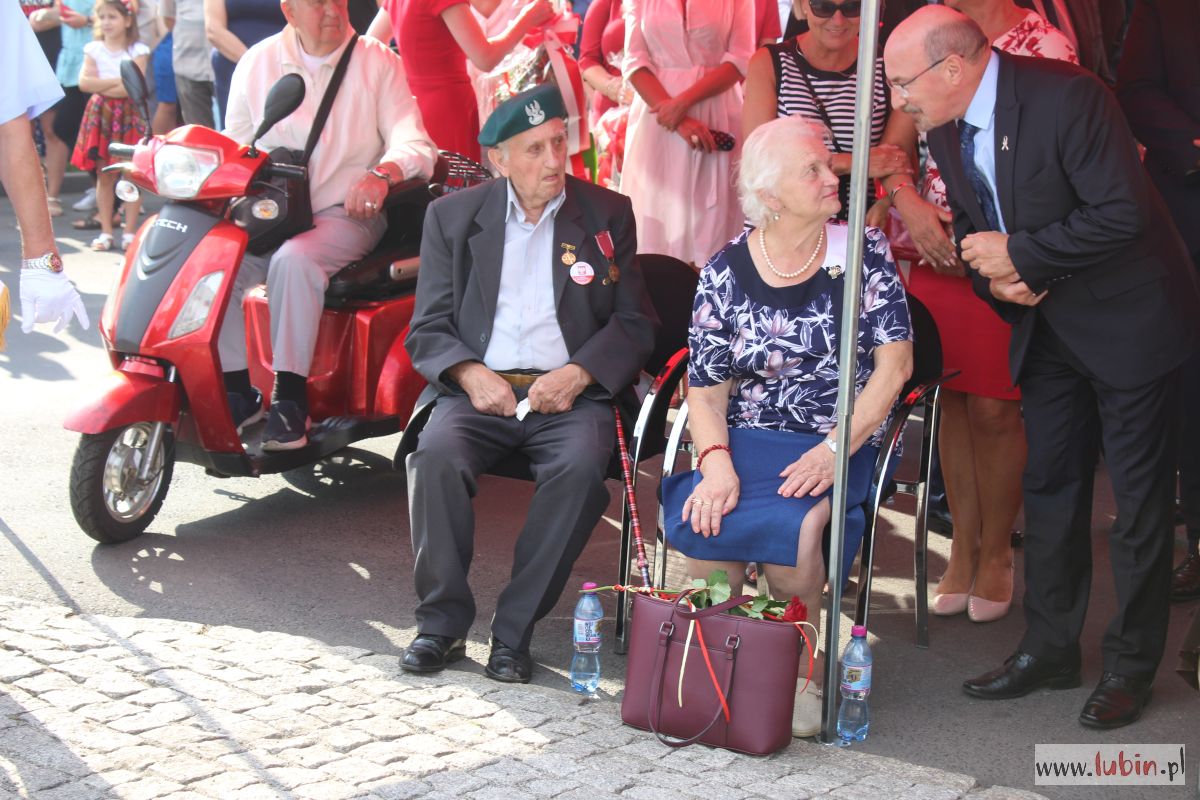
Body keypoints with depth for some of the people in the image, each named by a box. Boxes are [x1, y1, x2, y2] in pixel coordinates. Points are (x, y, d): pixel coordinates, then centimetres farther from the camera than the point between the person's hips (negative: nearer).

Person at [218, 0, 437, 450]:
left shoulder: (378, 62, 0)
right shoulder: (257, 62, 9)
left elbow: (415, 144, -9)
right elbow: (233, 147, 15)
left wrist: (381, 175, -31)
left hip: (347, 213, -4)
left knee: (295, 259, -35)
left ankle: (291, 399, -26)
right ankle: (237, 391, -9)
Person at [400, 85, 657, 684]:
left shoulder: (608, 213, 11)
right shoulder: (453, 216, 11)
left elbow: (635, 323, 7)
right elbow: (427, 329, 8)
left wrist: (578, 373, -11)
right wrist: (470, 374, -13)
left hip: (572, 393, 0)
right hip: (480, 388, 1)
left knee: (581, 467, -32)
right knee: (435, 456, -30)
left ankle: (514, 631, -21)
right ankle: (441, 622, -16)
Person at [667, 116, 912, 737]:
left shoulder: (863, 253, 2)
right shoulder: (725, 272, 4)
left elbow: (895, 363, -4)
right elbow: (706, 389, 4)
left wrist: (832, 451, -16)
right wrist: (716, 462, -17)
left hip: (841, 445, -1)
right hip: (746, 441, 2)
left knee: (789, 524, -33)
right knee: (698, 519, -29)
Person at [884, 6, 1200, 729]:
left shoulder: (1067, 98, -24)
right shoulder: (946, 128, 0)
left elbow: (1124, 214, -27)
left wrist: (1019, 254, -22)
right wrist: (992, 276, -10)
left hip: (1127, 317, -7)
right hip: (1047, 320, 7)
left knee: (1140, 498, 2)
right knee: (1051, 487, 13)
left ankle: (1132, 665, 14)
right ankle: (1051, 649, 25)